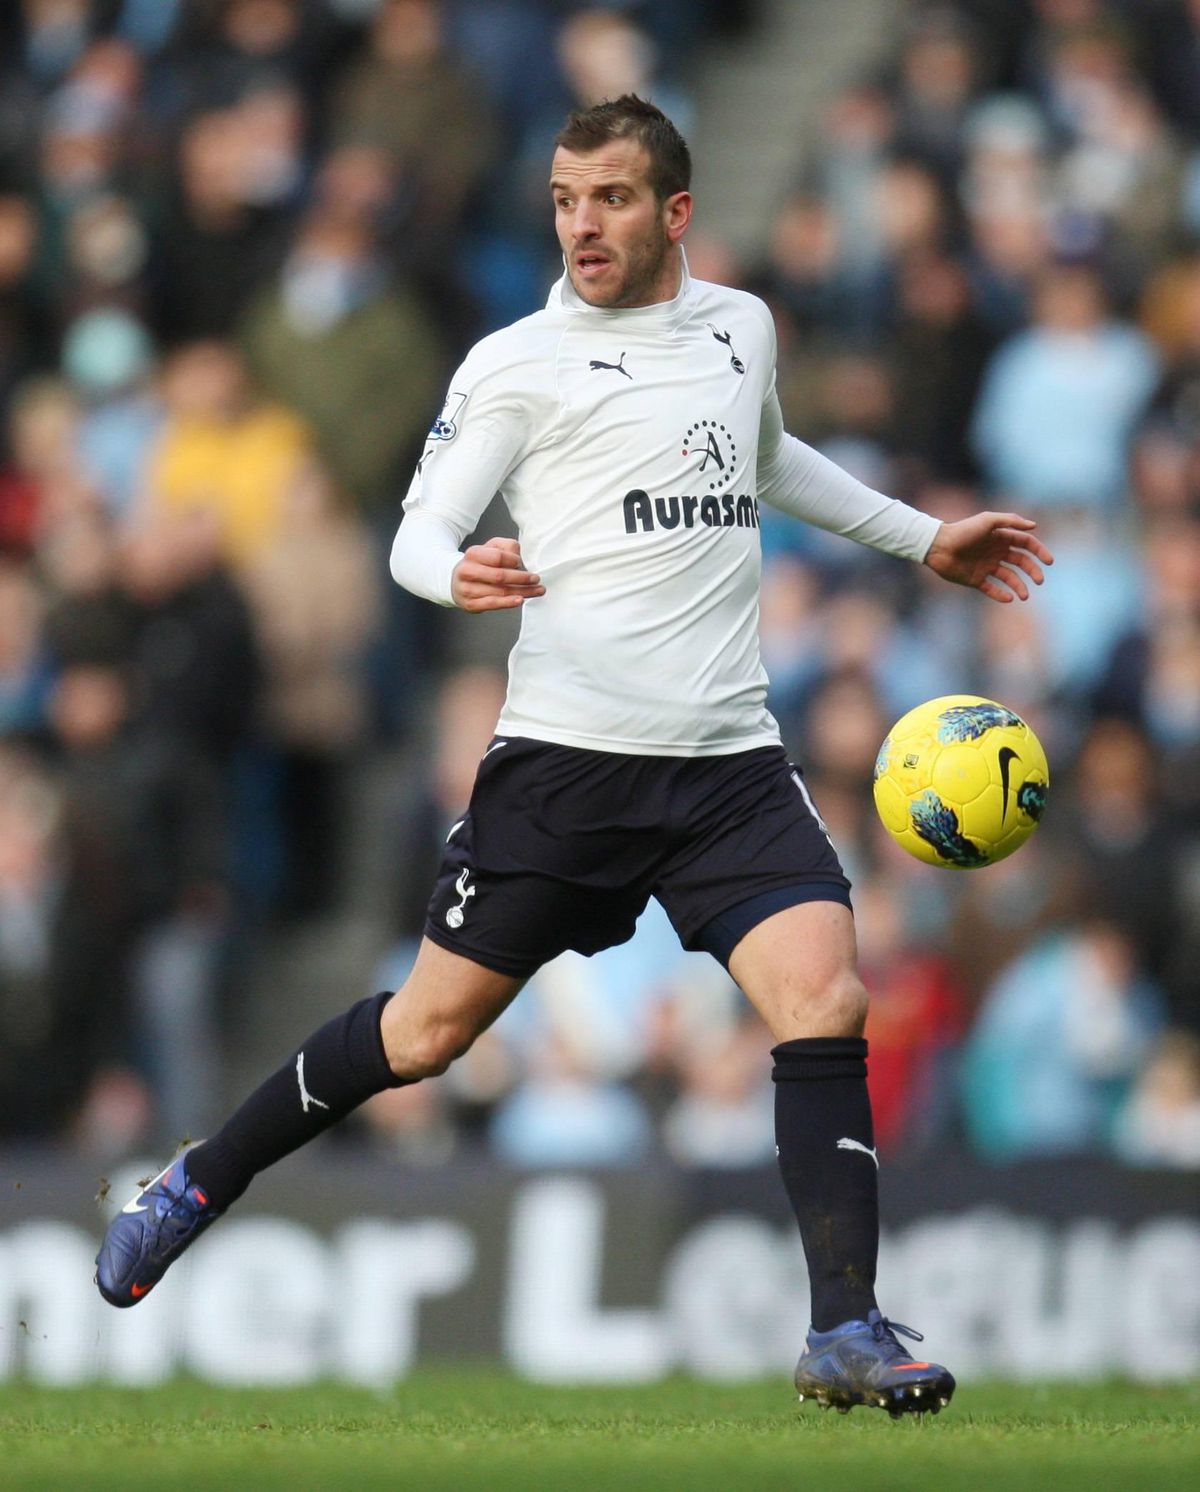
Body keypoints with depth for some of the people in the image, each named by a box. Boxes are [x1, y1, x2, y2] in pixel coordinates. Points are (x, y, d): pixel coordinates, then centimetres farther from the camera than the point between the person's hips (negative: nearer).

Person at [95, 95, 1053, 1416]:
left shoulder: (740, 328, 14)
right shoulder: (517, 363, 0)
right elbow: (418, 528, -2)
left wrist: (922, 537, 39)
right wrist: (457, 575, -25)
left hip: (729, 761, 3)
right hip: (566, 752, -3)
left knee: (824, 998, -16)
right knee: (430, 1028, 3)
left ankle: (846, 1331, -15)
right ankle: (202, 1184, 25)